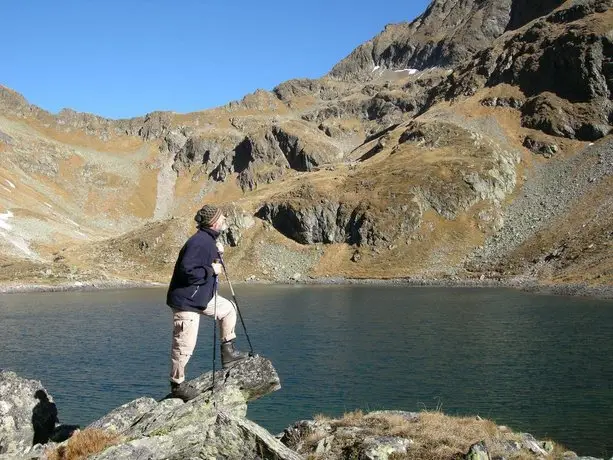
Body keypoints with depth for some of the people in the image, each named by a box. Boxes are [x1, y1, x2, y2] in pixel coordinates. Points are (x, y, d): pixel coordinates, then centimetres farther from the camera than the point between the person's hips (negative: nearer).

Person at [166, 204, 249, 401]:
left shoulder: (209, 239, 7)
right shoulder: (199, 242, -24)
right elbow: (187, 271, -30)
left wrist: (218, 254, 0)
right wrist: (211, 270, -19)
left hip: (202, 297, 10)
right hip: (186, 301, -10)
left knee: (228, 309, 21)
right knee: (184, 345, -2)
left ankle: (228, 352, 28)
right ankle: (177, 384, 13)